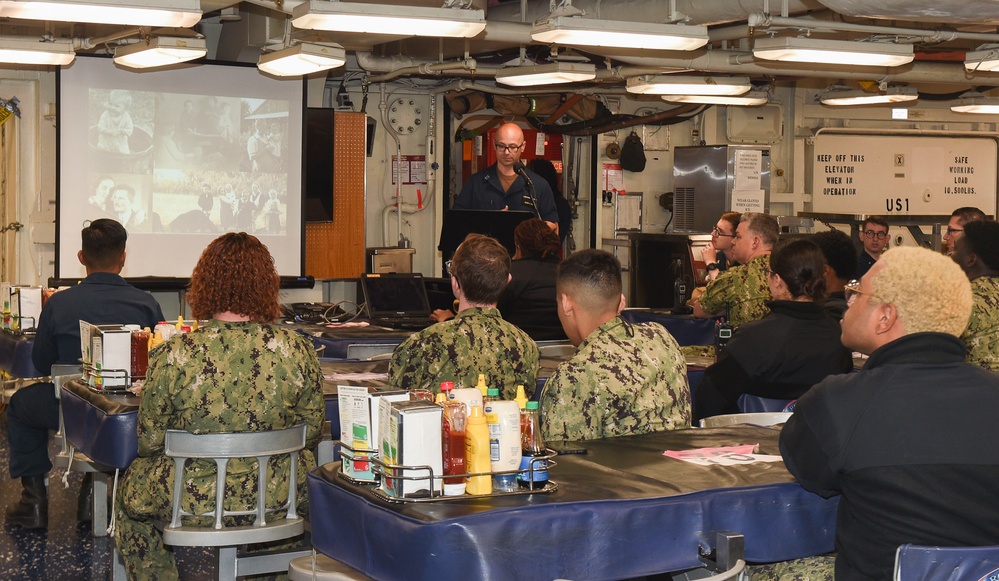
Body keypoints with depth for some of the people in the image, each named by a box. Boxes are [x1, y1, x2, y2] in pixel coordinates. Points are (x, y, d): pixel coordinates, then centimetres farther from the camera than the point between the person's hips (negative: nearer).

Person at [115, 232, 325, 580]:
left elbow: (148, 442, -7)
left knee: (130, 488, 30)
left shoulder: (173, 356, -18)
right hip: (277, 499, 2)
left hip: (192, 499, -1)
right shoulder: (297, 350, -13)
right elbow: (313, 432, -1)